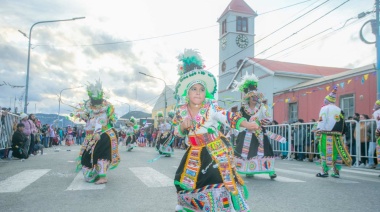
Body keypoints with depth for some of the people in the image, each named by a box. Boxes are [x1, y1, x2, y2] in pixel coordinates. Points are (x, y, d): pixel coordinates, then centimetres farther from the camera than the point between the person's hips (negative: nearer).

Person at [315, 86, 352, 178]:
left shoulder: (324, 108, -1)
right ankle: (336, 172, 11)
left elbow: (321, 121, -9)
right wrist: (340, 134, 17)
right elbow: (343, 125, 13)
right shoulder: (340, 110, 15)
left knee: (325, 152, -3)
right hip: (337, 135, 5)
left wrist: (318, 132, -7)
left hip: (326, 134, -5)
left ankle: (324, 171, -4)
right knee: (336, 153, 9)